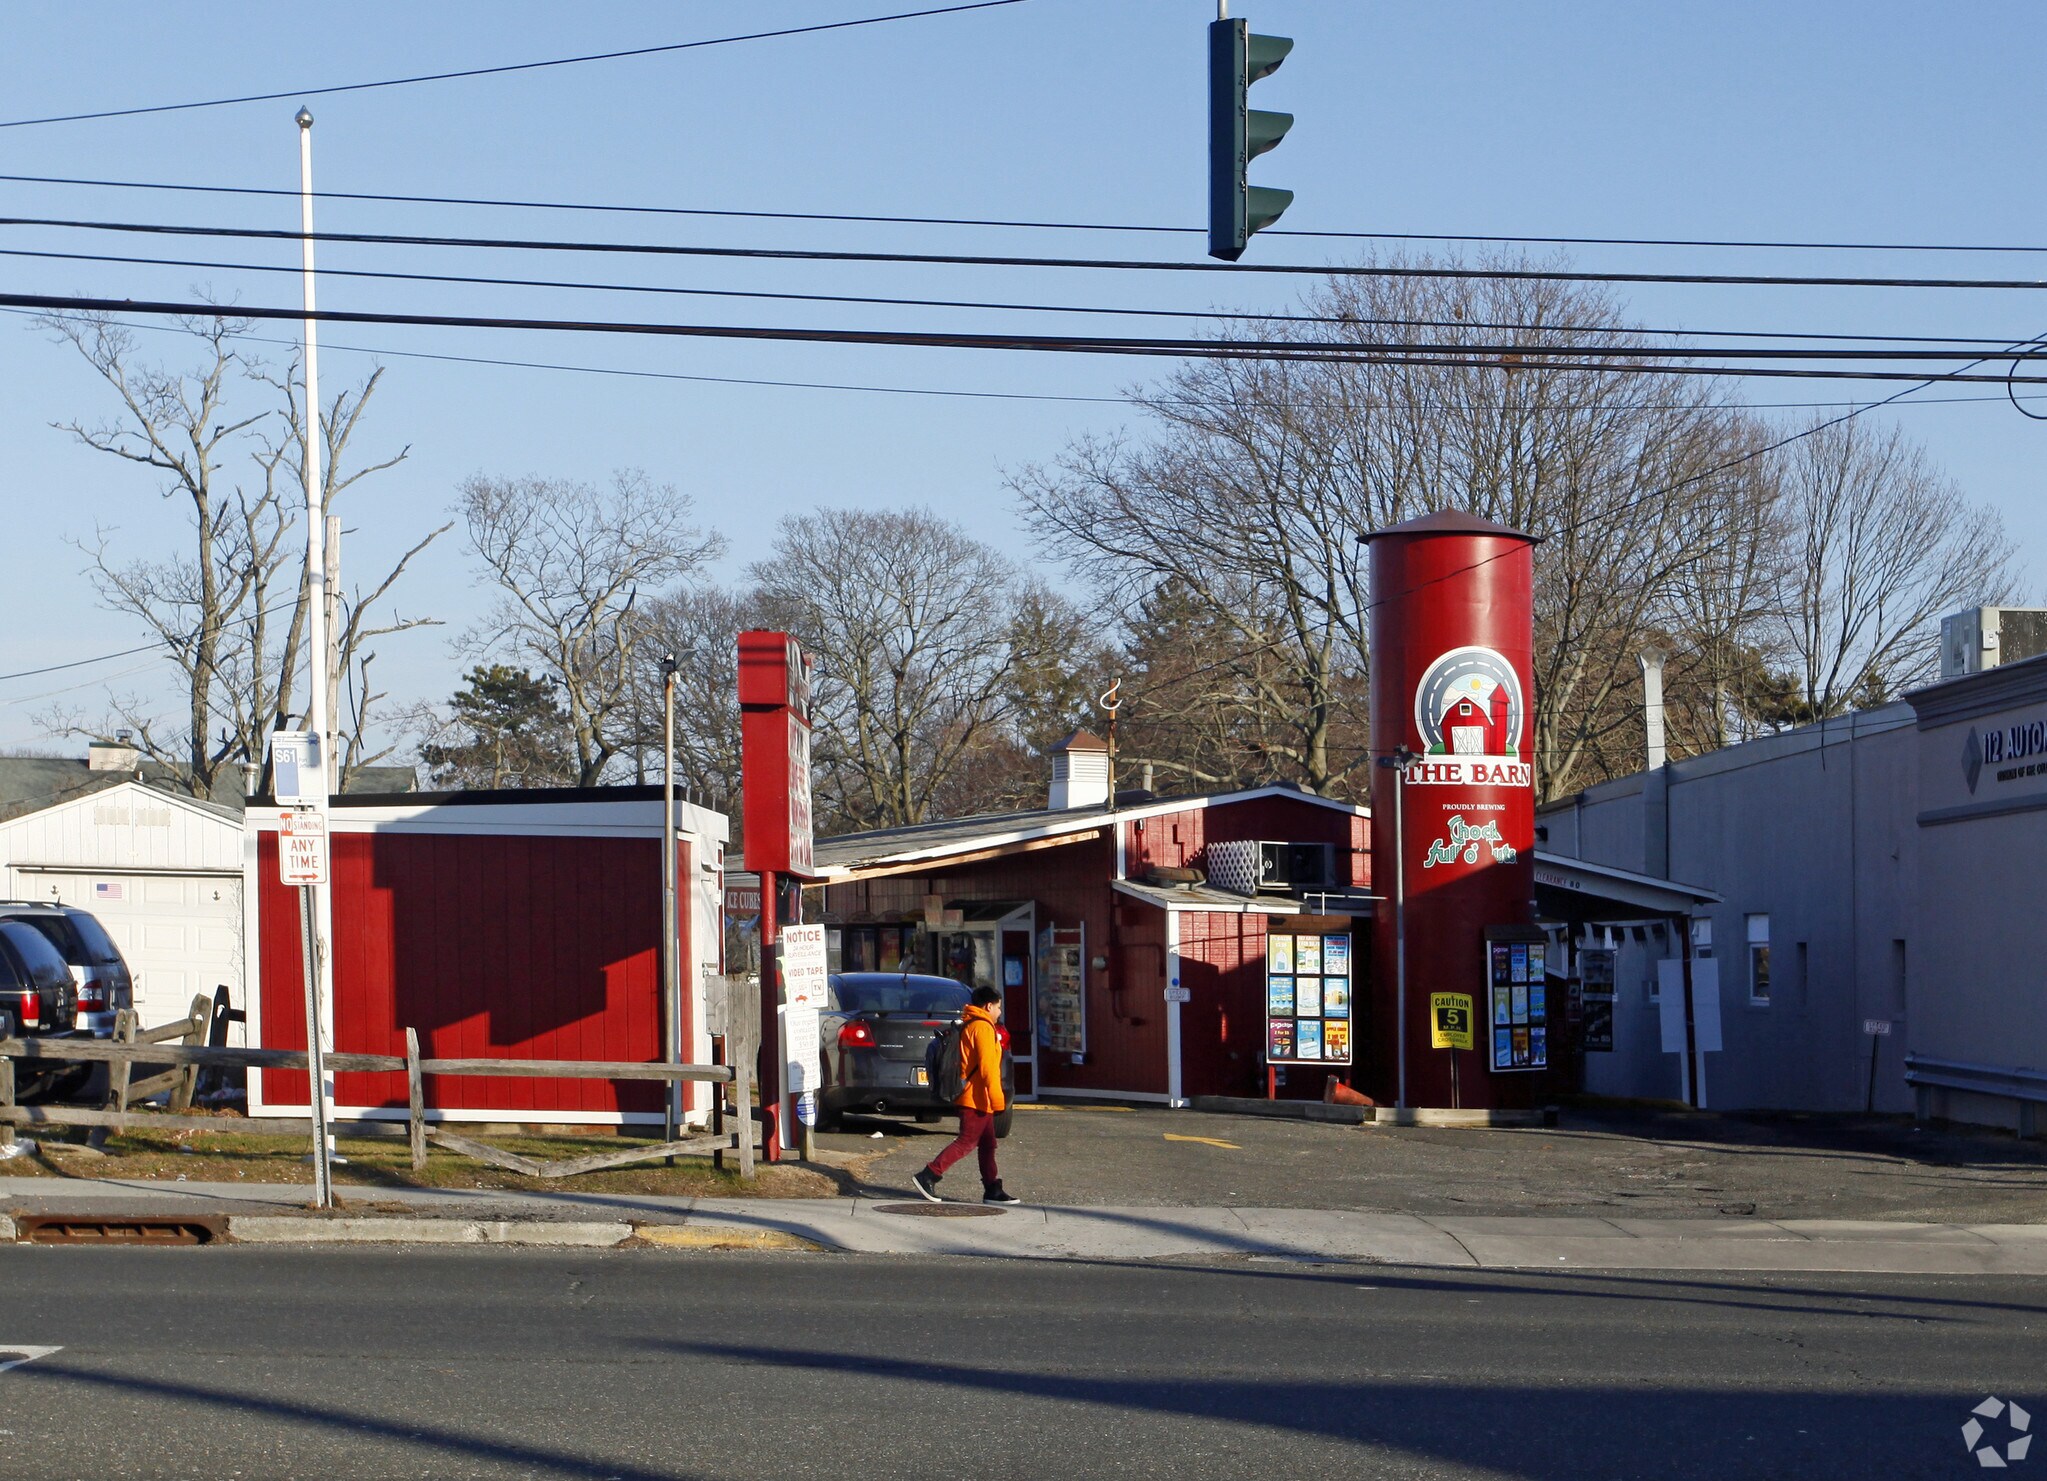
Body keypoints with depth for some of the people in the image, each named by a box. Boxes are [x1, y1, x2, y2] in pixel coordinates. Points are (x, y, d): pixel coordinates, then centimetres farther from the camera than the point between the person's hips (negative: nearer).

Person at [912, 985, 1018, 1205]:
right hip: (977, 1097, -10)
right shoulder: (983, 1028, -12)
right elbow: (987, 1065, -19)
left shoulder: (970, 1026, 20)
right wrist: (996, 1097, -19)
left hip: (974, 1096, 10)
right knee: (967, 1142, -10)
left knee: (987, 1144, 10)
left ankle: (993, 1190, 9)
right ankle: (927, 1176, -13)